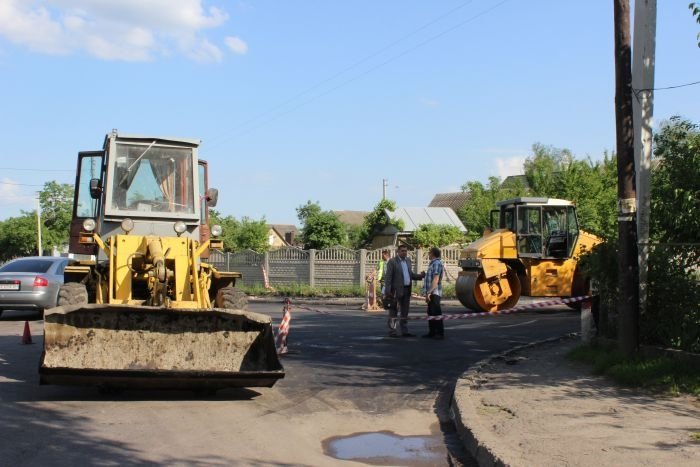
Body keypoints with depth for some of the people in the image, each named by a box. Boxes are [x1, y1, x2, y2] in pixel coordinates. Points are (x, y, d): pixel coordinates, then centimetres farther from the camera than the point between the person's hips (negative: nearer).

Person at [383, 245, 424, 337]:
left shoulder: (408, 261, 13)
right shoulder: (392, 262, -8)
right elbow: (388, 277, -11)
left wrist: (420, 276, 0)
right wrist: (387, 291, -17)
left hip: (407, 290, 7)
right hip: (396, 290, -7)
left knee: (405, 312, 10)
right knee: (394, 312, 0)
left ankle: (404, 331, 15)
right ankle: (392, 332, 4)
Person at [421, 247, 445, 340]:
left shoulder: (437, 263, -13)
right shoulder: (433, 263, 19)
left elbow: (436, 280, -21)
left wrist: (429, 292, -25)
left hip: (434, 293, -11)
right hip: (431, 294, 11)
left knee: (436, 313, -9)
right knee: (431, 313, 14)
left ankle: (440, 333, -8)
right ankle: (432, 332, 20)